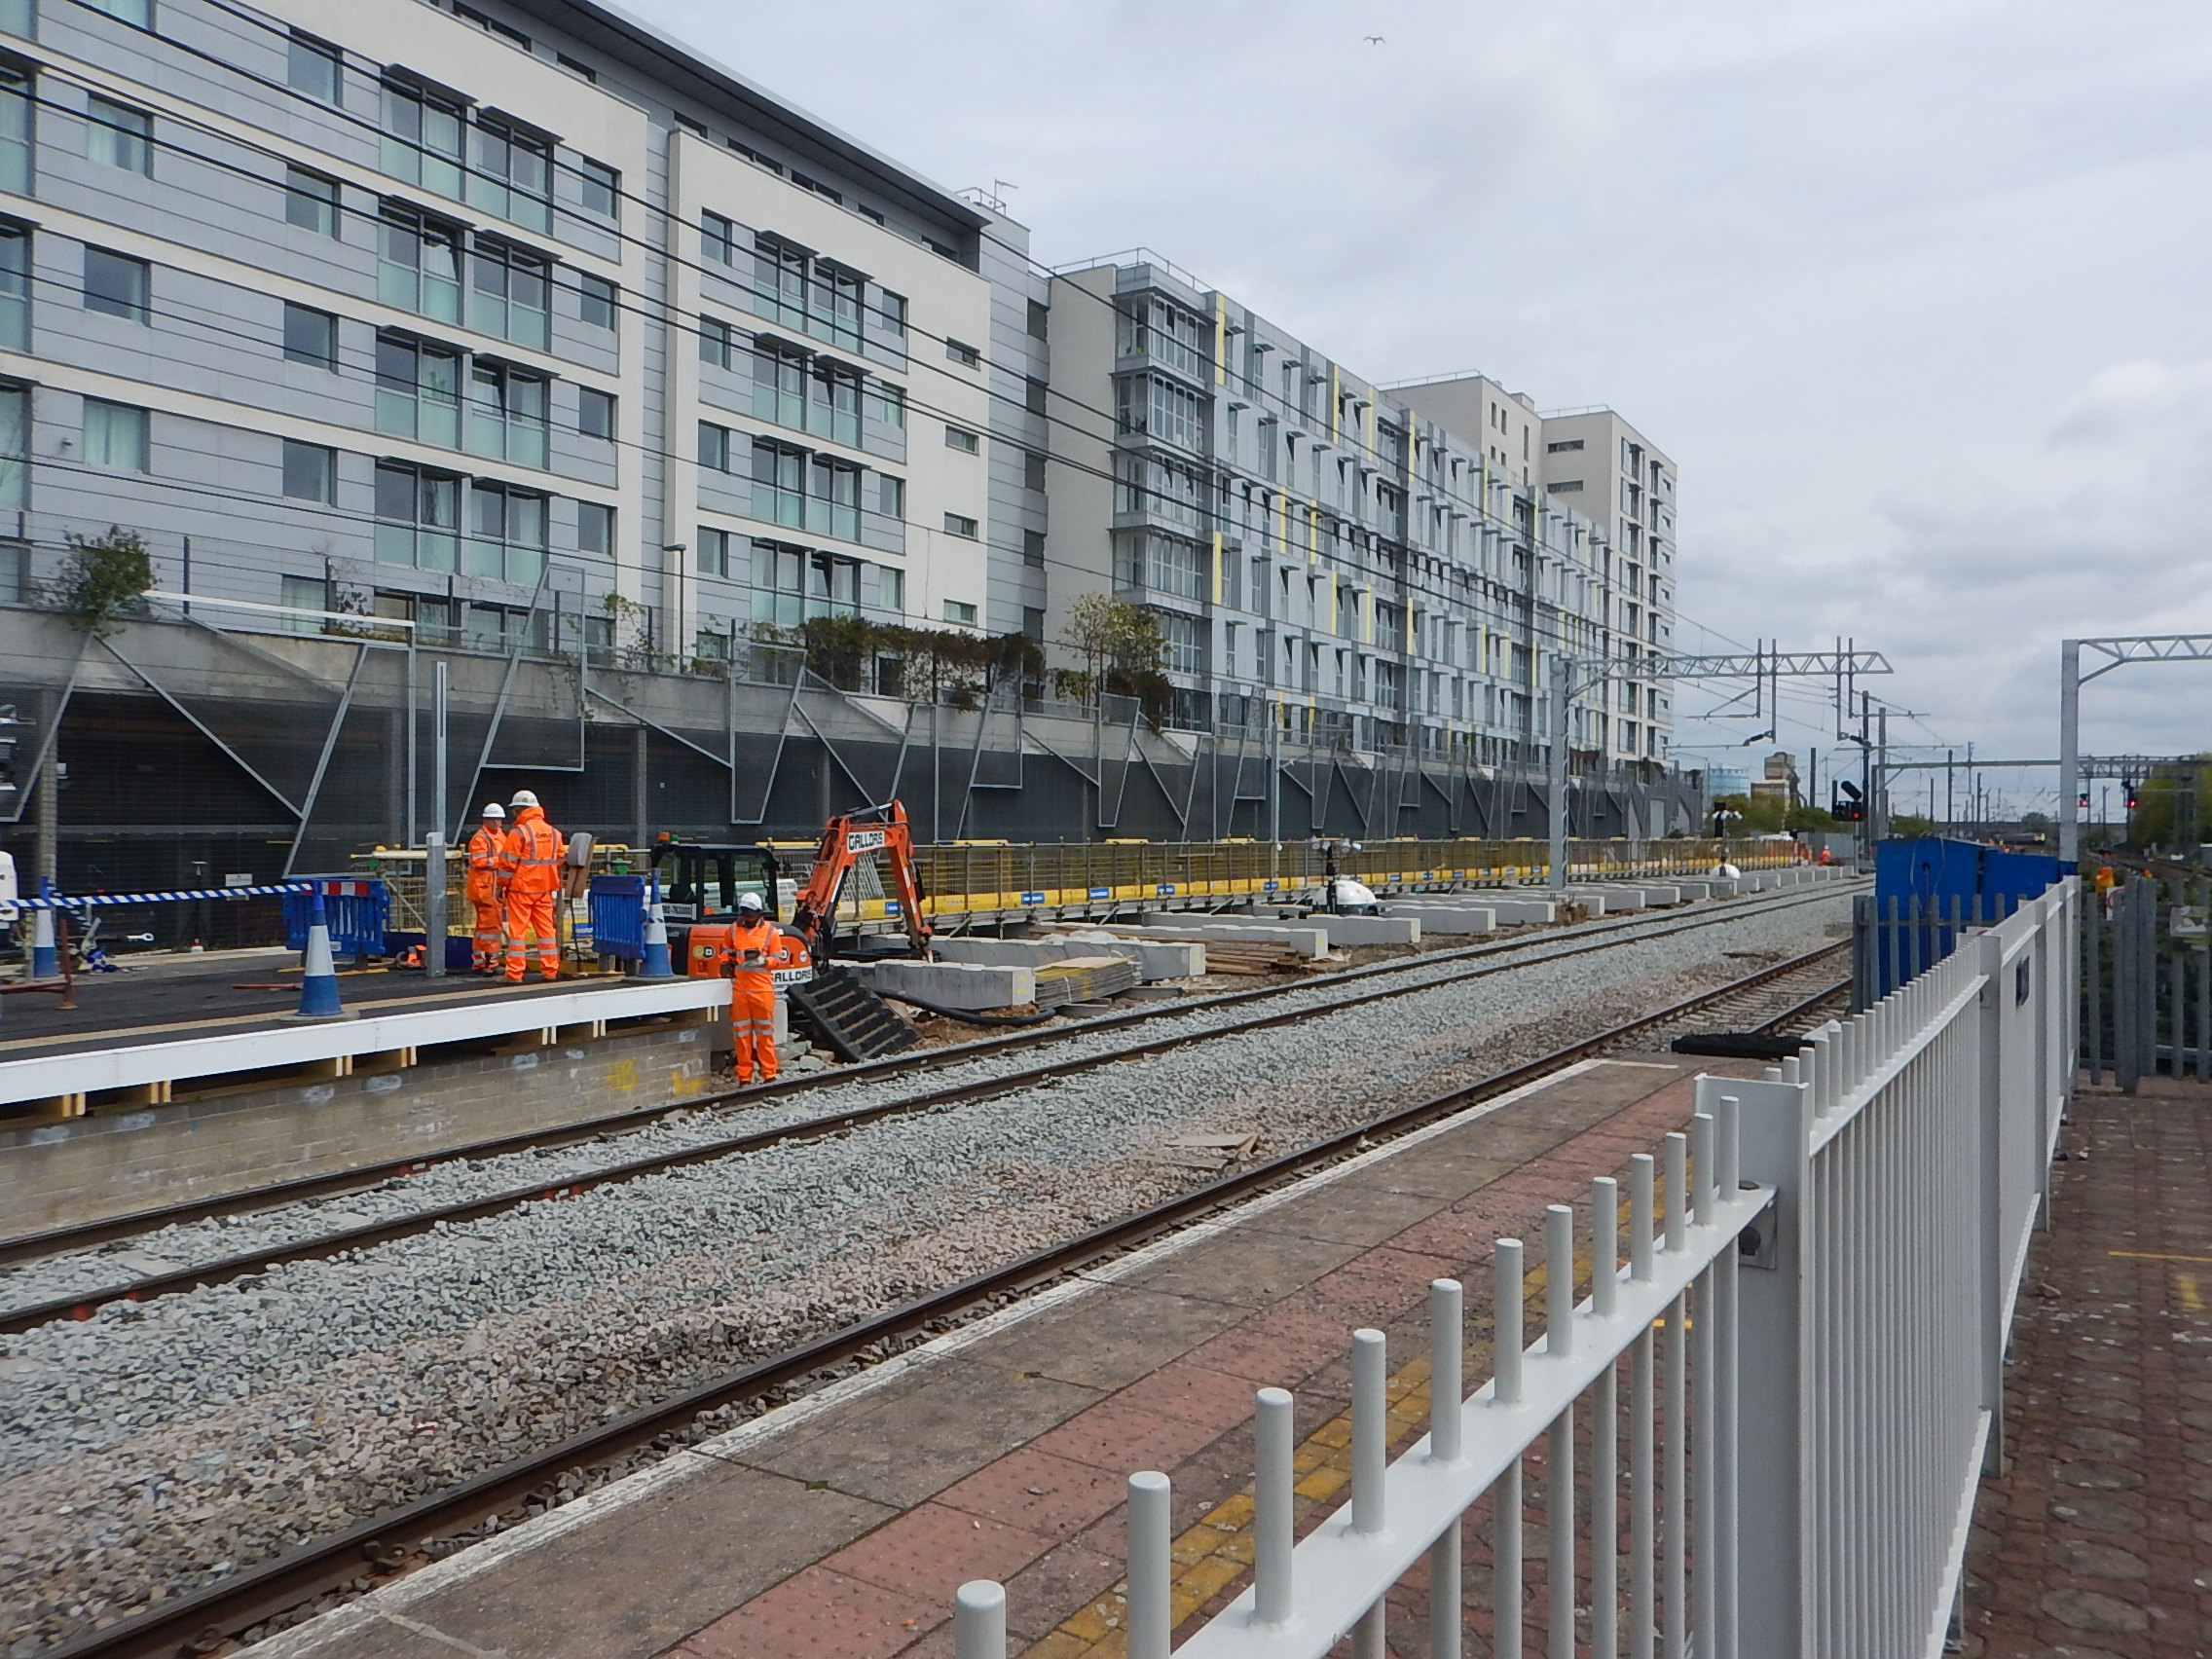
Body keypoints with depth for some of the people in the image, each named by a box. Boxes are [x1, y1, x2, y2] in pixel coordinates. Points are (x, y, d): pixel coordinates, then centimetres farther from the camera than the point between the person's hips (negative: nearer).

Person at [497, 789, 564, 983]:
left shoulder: (519, 832, -11)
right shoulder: (553, 832, 7)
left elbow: (508, 863, -10)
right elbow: (559, 861, 12)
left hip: (521, 888, -5)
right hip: (545, 889, 5)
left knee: (518, 929, 0)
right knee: (546, 928, 11)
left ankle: (515, 974, 1)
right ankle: (550, 971, 13)